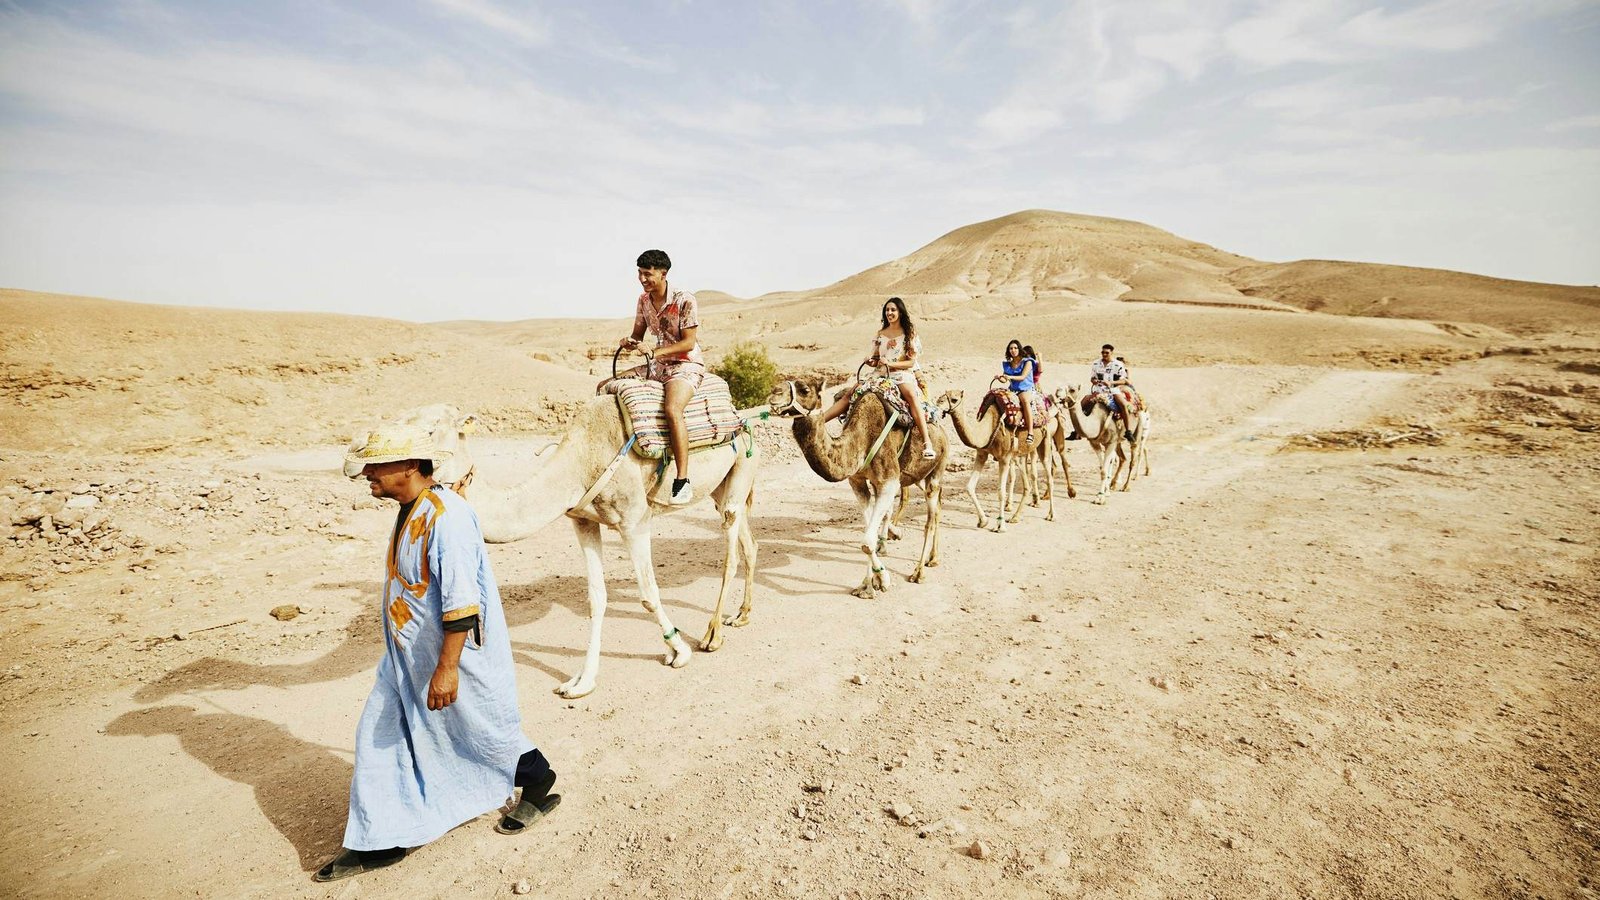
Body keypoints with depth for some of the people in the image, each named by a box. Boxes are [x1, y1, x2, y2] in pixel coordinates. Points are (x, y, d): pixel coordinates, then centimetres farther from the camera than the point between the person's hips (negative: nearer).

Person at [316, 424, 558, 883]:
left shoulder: (446, 517, -27)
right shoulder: (410, 510, 4)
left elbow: (461, 600, -30)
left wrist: (446, 668, -29)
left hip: (455, 652, -9)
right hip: (408, 655, 9)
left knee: (485, 732, 10)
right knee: (379, 737, 12)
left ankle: (539, 787, 37)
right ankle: (379, 841, 28)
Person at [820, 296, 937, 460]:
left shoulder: (909, 333, 3)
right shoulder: (881, 334, 14)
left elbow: (911, 362, -3)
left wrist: (891, 363, -19)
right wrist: (870, 361, -5)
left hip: (903, 374, -5)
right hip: (881, 375, 5)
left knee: (911, 393, -39)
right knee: (851, 392, -13)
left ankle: (927, 443, -47)